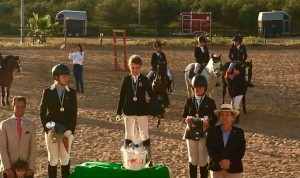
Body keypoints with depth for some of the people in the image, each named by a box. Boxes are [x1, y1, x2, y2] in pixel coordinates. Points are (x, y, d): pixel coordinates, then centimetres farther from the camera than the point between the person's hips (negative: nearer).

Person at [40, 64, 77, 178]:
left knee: (65, 158, 3)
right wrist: (47, 129, -8)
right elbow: (42, 112, 0)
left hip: (67, 131, 1)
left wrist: (70, 130, -7)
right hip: (51, 130, -1)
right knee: (53, 159, 2)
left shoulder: (71, 93, 3)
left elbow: (74, 114, 3)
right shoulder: (48, 92, -1)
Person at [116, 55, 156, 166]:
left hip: (142, 111, -1)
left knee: (144, 135, 2)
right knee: (128, 135, 10)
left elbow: (151, 94, 0)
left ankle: (148, 158, 9)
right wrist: (119, 112, 0)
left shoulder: (144, 80, -4)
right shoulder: (126, 79, -1)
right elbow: (122, 97, 2)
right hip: (129, 111, 2)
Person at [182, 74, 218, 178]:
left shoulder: (210, 102, -3)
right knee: (192, 160, 10)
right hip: (191, 133, 2)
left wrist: (209, 124, -21)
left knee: (203, 161, 2)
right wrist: (186, 120, -16)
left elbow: (215, 118, -2)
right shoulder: (189, 101, 4)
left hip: (204, 134, -2)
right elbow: (184, 116, 7)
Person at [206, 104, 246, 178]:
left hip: (233, 169, -1)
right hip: (216, 168, 1)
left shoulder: (239, 132, -1)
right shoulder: (212, 131, 1)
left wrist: (230, 161, -19)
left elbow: (241, 152, -6)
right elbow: (210, 149, -5)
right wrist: (220, 161, -18)